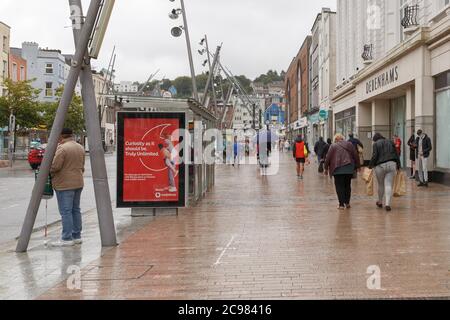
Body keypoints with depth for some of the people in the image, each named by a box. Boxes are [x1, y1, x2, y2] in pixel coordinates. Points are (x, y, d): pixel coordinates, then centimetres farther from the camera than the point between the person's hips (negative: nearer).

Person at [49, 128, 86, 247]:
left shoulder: (62, 148, -15)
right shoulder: (80, 148, 11)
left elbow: (55, 166, -18)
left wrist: (47, 172, 0)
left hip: (65, 185, -8)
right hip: (78, 183, 8)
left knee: (66, 211, -4)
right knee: (76, 210, 14)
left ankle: (67, 239, -2)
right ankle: (77, 236, 19)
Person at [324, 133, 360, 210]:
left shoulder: (333, 146, 0)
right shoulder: (349, 144, 9)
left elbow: (328, 158, -2)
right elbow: (355, 156, 10)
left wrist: (326, 167, 9)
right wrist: (357, 166, 18)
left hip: (338, 170, -3)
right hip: (349, 169, 3)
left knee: (339, 187, 1)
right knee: (347, 186, 16)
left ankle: (341, 204, -2)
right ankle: (347, 203, 18)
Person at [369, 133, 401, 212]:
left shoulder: (376, 144, 3)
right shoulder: (390, 142, 17)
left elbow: (375, 156, -6)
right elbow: (396, 154, 15)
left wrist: (370, 165, 4)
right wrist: (398, 165, 18)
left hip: (380, 166, -3)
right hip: (392, 164, 3)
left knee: (381, 185, 13)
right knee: (389, 185, -2)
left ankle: (380, 202, 28)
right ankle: (388, 204, -12)